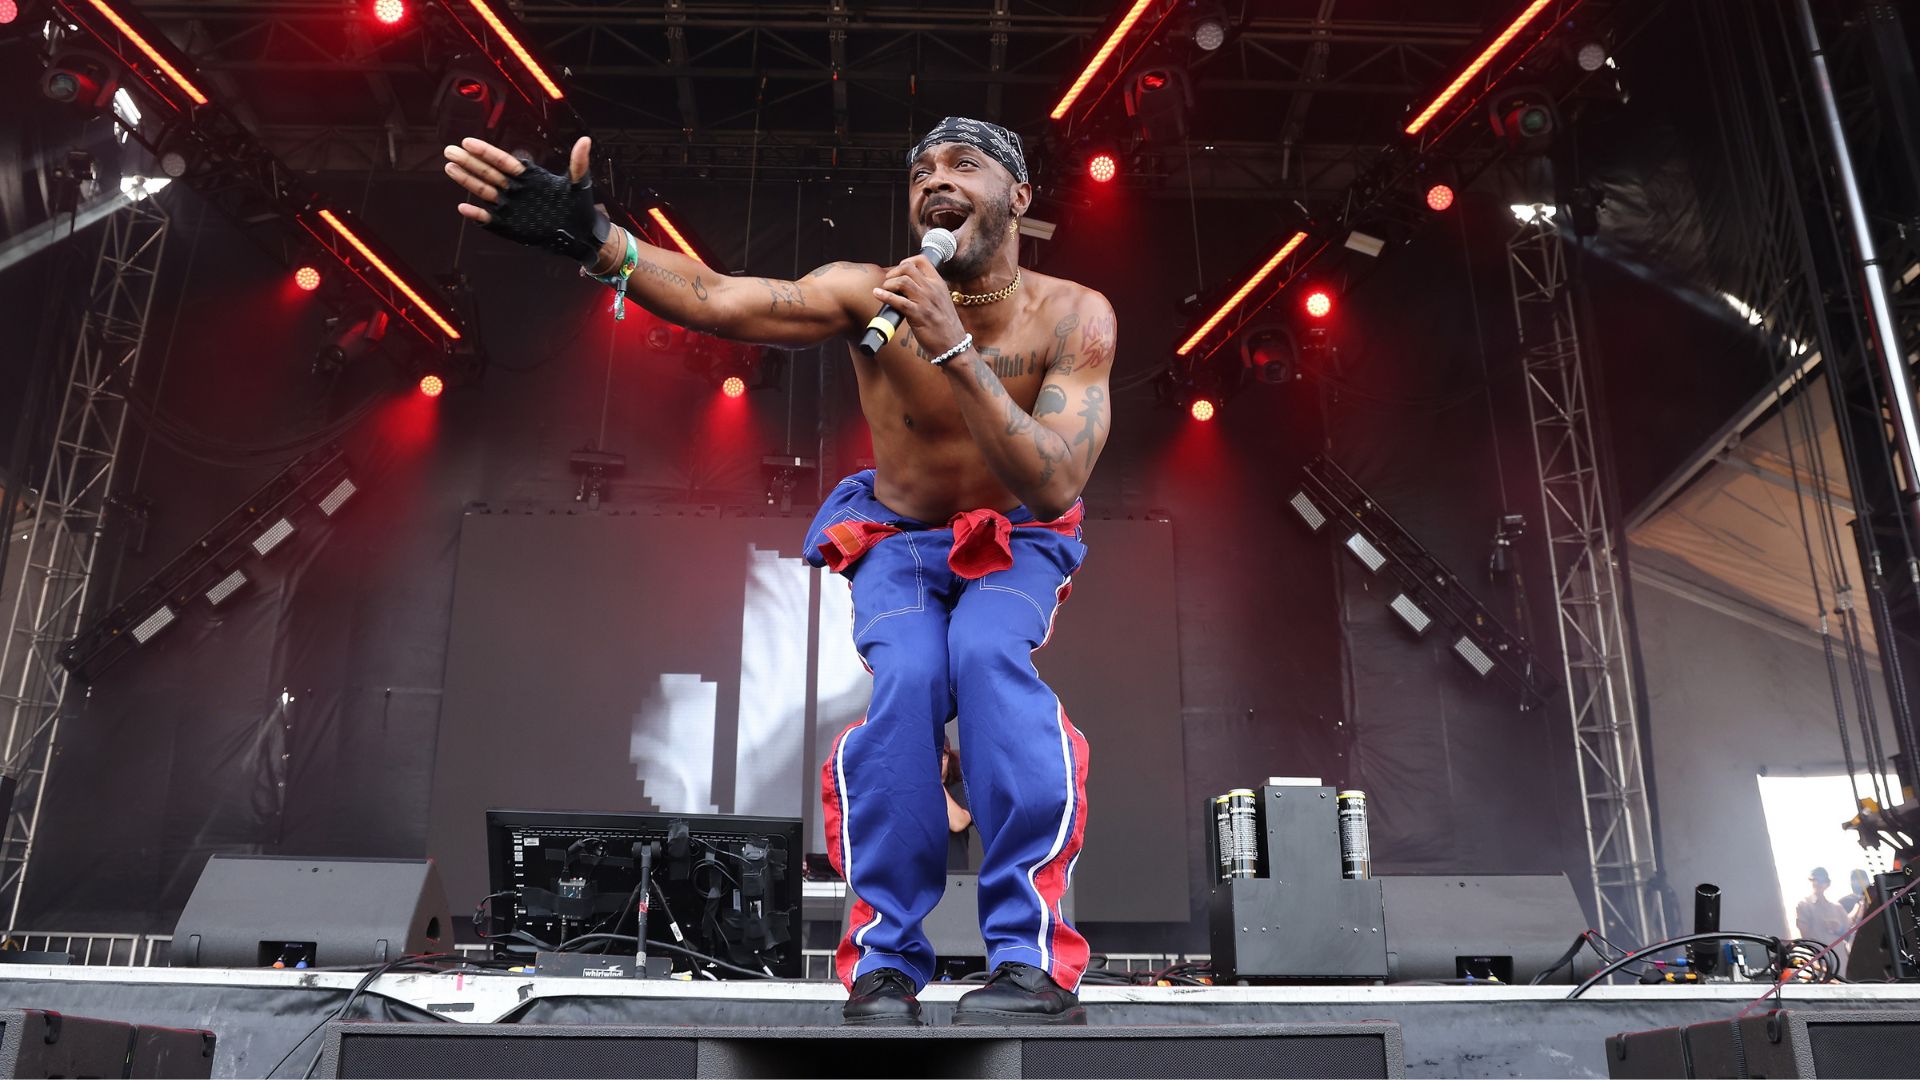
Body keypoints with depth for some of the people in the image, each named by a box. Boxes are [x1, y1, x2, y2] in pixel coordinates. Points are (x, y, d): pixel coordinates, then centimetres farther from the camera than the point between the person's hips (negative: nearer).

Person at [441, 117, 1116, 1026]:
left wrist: (954, 348, -39)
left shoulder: (1073, 318, -20)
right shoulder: (870, 295, -18)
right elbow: (717, 300, -32)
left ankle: (1031, 961, -26)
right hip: (896, 538, 1)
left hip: (1018, 543, 0)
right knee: (907, 675, -28)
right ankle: (883, 967, -15)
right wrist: (595, 243, -48)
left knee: (988, 652, -32)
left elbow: (1055, 490, -31)